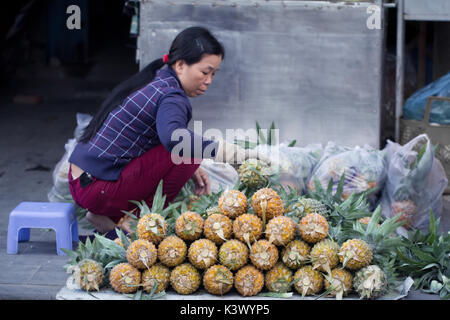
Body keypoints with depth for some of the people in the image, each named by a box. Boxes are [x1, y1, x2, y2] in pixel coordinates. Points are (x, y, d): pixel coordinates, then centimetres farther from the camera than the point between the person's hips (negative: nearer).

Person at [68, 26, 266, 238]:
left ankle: (111, 218, 11)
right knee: (186, 151, -15)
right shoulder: (171, 97, -18)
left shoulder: (155, 82, 13)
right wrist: (238, 154, -38)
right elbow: (172, 137, -40)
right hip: (98, 190, -10)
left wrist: (190, 170, 11)